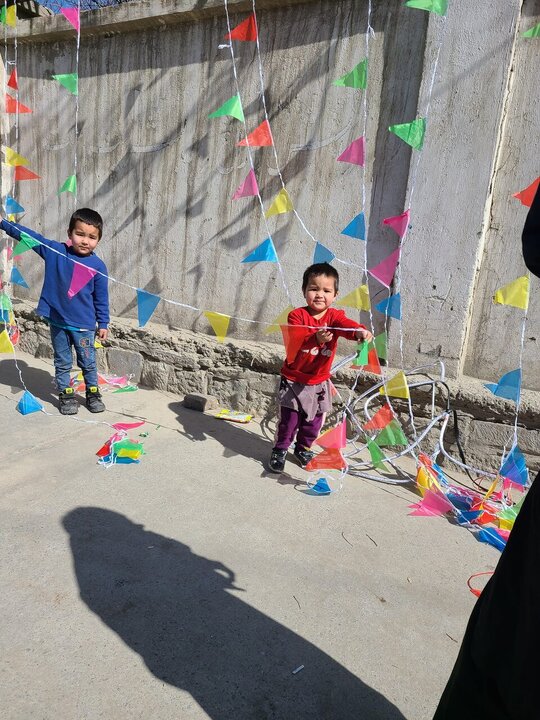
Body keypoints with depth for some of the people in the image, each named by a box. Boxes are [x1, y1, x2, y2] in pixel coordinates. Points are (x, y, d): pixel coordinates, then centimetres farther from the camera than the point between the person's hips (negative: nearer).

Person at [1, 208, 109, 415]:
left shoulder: (98, 266, -9)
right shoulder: (55, 251, -5)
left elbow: (101, 298, -3)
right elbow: (29, 236, 1)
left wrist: (103, 324, 0)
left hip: (84, 325, -1)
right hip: (57, 321, 2)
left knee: (88, 363, 11)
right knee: (62, 363, 14)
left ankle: (93, 393, 29)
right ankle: (66, 395, 28)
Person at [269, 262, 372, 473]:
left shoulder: (335, 316, -7)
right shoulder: (297, 315, -13)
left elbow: (346, 325, -29)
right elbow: (296, 338, -29)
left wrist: (359, 331, -53)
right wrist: (315, 338, -50)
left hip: (319, 381, 3)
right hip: (293, 378, -3)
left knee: (314, 419, 14)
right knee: (289, 418, 1)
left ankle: (303, 448, 38)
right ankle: (280, 449, 23)